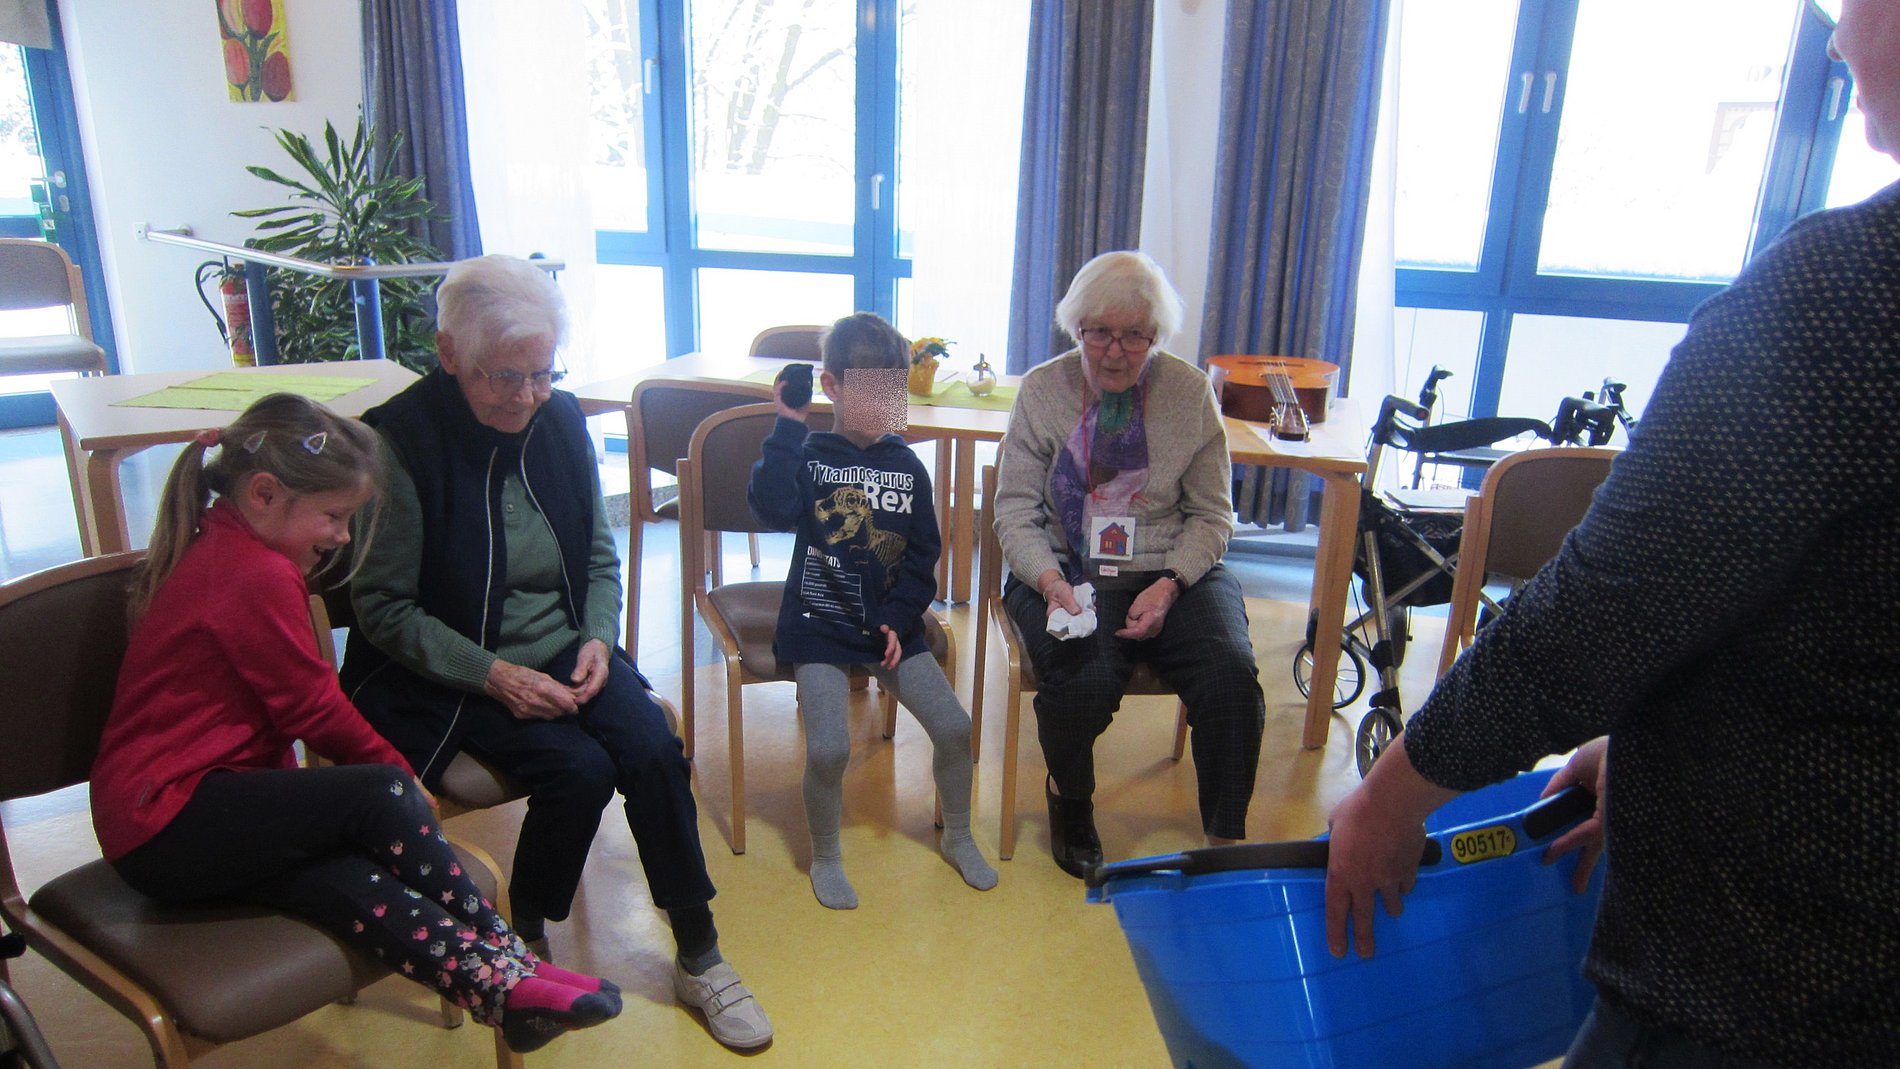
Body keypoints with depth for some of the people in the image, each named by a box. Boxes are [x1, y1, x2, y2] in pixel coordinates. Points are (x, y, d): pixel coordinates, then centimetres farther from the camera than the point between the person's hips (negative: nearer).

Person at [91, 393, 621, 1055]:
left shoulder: (212, 548, 15)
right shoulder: (259, 576, -17)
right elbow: (313, 709, -12)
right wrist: (396, 772, 3)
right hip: (166, 822, -9)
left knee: (349, 880, -17)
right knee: (383, 796, -22)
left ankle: (494, 991, -36)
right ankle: (504, 968, -17)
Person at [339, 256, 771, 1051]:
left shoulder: (560, 418, 1)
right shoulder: (400, 441, -14)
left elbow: (599, 555, 10)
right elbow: (383, 608, -11)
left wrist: (597, 640, -8)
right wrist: (494, 675, -19)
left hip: (565, 649, 4)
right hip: (453, 674, -4)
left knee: (655, 753, -19)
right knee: (579, 770, -25)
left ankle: (699, 959, -2)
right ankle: (526, 945, 4)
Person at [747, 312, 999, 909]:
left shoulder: (907, 466, 6)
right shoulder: (809, 456, -3)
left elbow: (923, 554, 7)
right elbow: (773, 508, -24)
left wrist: (898, 619, -5)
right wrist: (788, 426, -21)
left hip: (890, 626, 3)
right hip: (819, 625, -3)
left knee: (954, 726, -6)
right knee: (828, 748, -19)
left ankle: (957, 837, 21)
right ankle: (825, 859, 9)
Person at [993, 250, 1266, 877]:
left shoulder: (1190, 390, 3)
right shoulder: (1042, 390, 2)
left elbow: (1211, 514, 4)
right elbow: (1015, 508, 1)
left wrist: (1169, 586, -12)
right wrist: (1049, 579, -17)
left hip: (1173, 572, 1)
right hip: (1065, 573, -1)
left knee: (1230, 673, -25)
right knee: (1084, 679, -29)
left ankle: (1225, 840, -3)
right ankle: (1069, 799, 7)